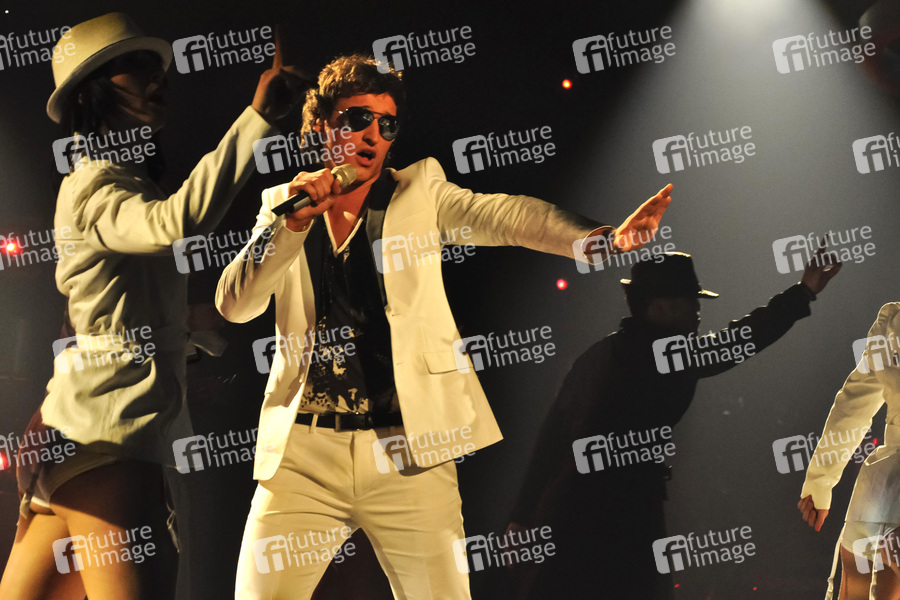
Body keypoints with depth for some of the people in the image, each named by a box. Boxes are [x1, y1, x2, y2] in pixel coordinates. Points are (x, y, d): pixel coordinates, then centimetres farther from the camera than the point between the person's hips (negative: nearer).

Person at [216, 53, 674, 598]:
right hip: (302, 452, 1)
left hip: (406, 450, -1)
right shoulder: (283, 205, 12)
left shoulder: (420, 191, 8)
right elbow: (234, 305, 3)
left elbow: (501, 216, -8)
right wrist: (293, 221, -9)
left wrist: (606, 236, -25)